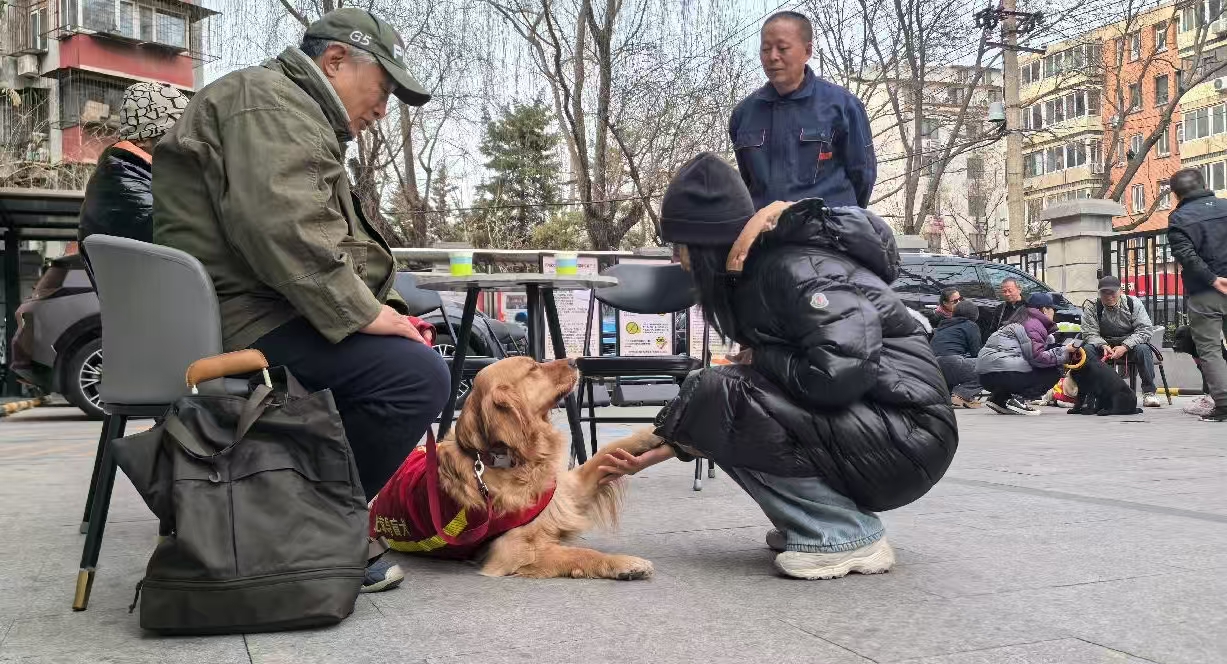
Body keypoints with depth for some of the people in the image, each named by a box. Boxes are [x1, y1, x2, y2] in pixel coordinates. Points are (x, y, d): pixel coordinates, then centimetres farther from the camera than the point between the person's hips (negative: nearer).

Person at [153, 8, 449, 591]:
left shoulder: (302, 117, 27)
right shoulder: (268, 102, -8)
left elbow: (333, 238, 24)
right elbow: (284, 229, -25)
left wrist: (381, 309, 10)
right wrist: (362, 313, -21)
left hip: (253, 311, 11)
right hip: (243, 323, -11)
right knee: (416, 375, -24)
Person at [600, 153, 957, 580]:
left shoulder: (798, 269, -16)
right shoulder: (757, 277, 12)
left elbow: (842, 372, -30)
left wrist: (761, 360, -11)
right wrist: (661, 449, 14)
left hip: (907, 438, -10)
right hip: (859, 426, 10)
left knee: (716, 396, -19)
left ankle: (844, 536, -12)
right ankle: (811, 521, 9)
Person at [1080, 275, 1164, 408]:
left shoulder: (1134, 303, -4)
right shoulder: (1092, 307, -2)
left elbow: (1145, 330, -11)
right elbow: (1090, 334, -6)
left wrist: (1124, 347, -24)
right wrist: (1103, 346, -29)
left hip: (1130, 344, 0)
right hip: (1103, 345, 1)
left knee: (1143, 349, -33)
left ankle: (1149, 392, -23)